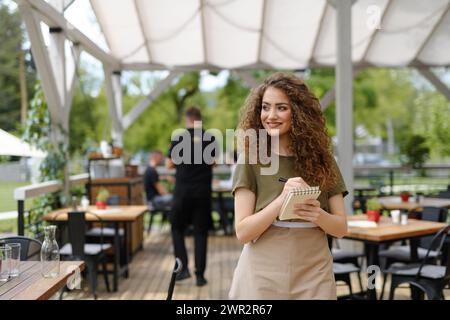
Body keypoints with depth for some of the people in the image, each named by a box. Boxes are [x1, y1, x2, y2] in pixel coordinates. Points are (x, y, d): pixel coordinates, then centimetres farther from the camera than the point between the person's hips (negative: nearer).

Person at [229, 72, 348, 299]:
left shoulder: (322, 160, 2)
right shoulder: (250, 160, -5)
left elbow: (341, 227, 3)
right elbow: (243, 232, -10)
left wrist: (318, 215, -17)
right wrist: (282, 200, -24)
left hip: (314, 276, 2)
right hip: (263, 276, -2)